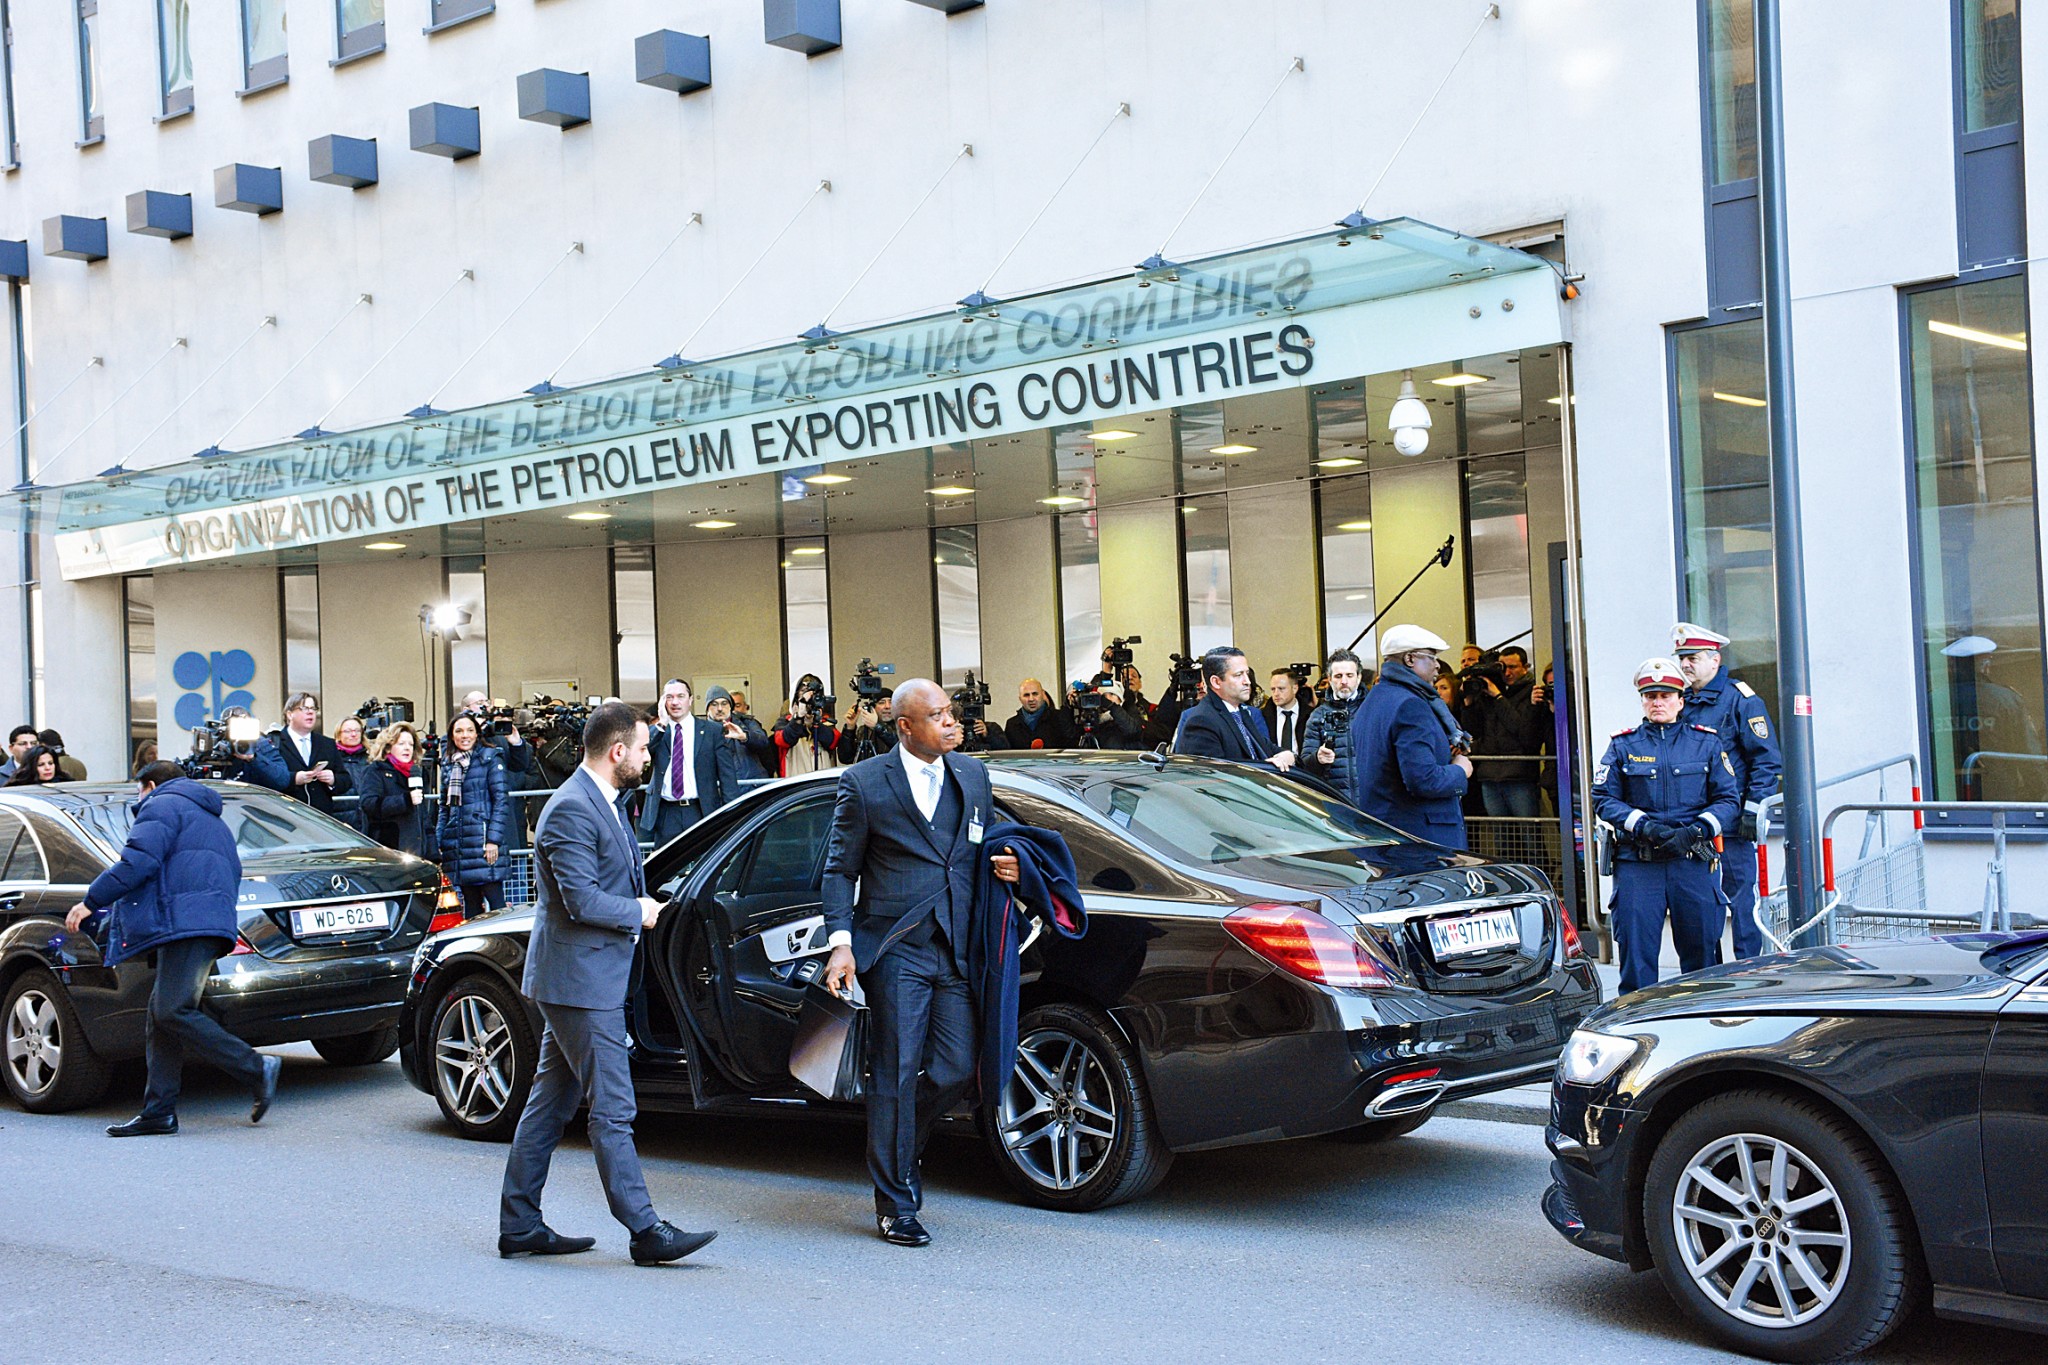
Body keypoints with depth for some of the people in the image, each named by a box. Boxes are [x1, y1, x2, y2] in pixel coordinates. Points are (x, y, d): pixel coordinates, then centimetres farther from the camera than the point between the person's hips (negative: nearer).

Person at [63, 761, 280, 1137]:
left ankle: (256, 1070, -20)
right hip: (216, 922, 10)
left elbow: (138, 862, -10)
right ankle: (159, 1110, 0)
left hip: (186, 922, -10)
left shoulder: (162, 805, 5)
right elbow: (231, 874, 35)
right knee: (161, 1016, 6)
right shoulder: (209, 818, 34)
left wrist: (90, 901, -3)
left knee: (172, 1011, -17)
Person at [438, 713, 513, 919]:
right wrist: (439, 840, 10)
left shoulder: (490, 758, 0)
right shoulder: (448, 764, 17)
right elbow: (444, 806, 20)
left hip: (483, 839, -5)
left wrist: (493, 839, -14)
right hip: (457, 841, 6)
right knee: (470, 905, 8)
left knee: (495, 902, -9)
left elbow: (501, 800, -6)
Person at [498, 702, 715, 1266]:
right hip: (580, 980, -10)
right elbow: (582, 900, -24)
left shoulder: (607, 803, 14)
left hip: (585, 978, 10)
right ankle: (645, 1231, -1)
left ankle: (520, 1225, 20)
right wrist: (640, 912, -9)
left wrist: (640, 907, 4)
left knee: (550, 1104, 14)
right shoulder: (572, 809, -18)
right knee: (611, 1110, -5)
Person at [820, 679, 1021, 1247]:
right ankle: (896, 1205, 10)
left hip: (957, 949, 4)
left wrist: (1006, 867, 1)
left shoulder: (972, 775, 13)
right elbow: (840, 869, 1)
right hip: (896, 950, -4)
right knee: (896, 1074, -1)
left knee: (955, 1069, 4)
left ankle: (899, 1151, 31)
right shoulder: (864, 782, -1)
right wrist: (841, 942, -9)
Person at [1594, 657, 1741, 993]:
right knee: (1635, 947, -2)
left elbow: (1729, 798, 7)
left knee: (1702, 947, 5)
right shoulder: (1622, 746, 7)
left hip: (1694, 860, 1)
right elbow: (1603, 799, 4)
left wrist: (1696, 831, -10)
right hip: (1637, 862, -1)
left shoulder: (1706, 742, 9)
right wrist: (1644, 826, -11)